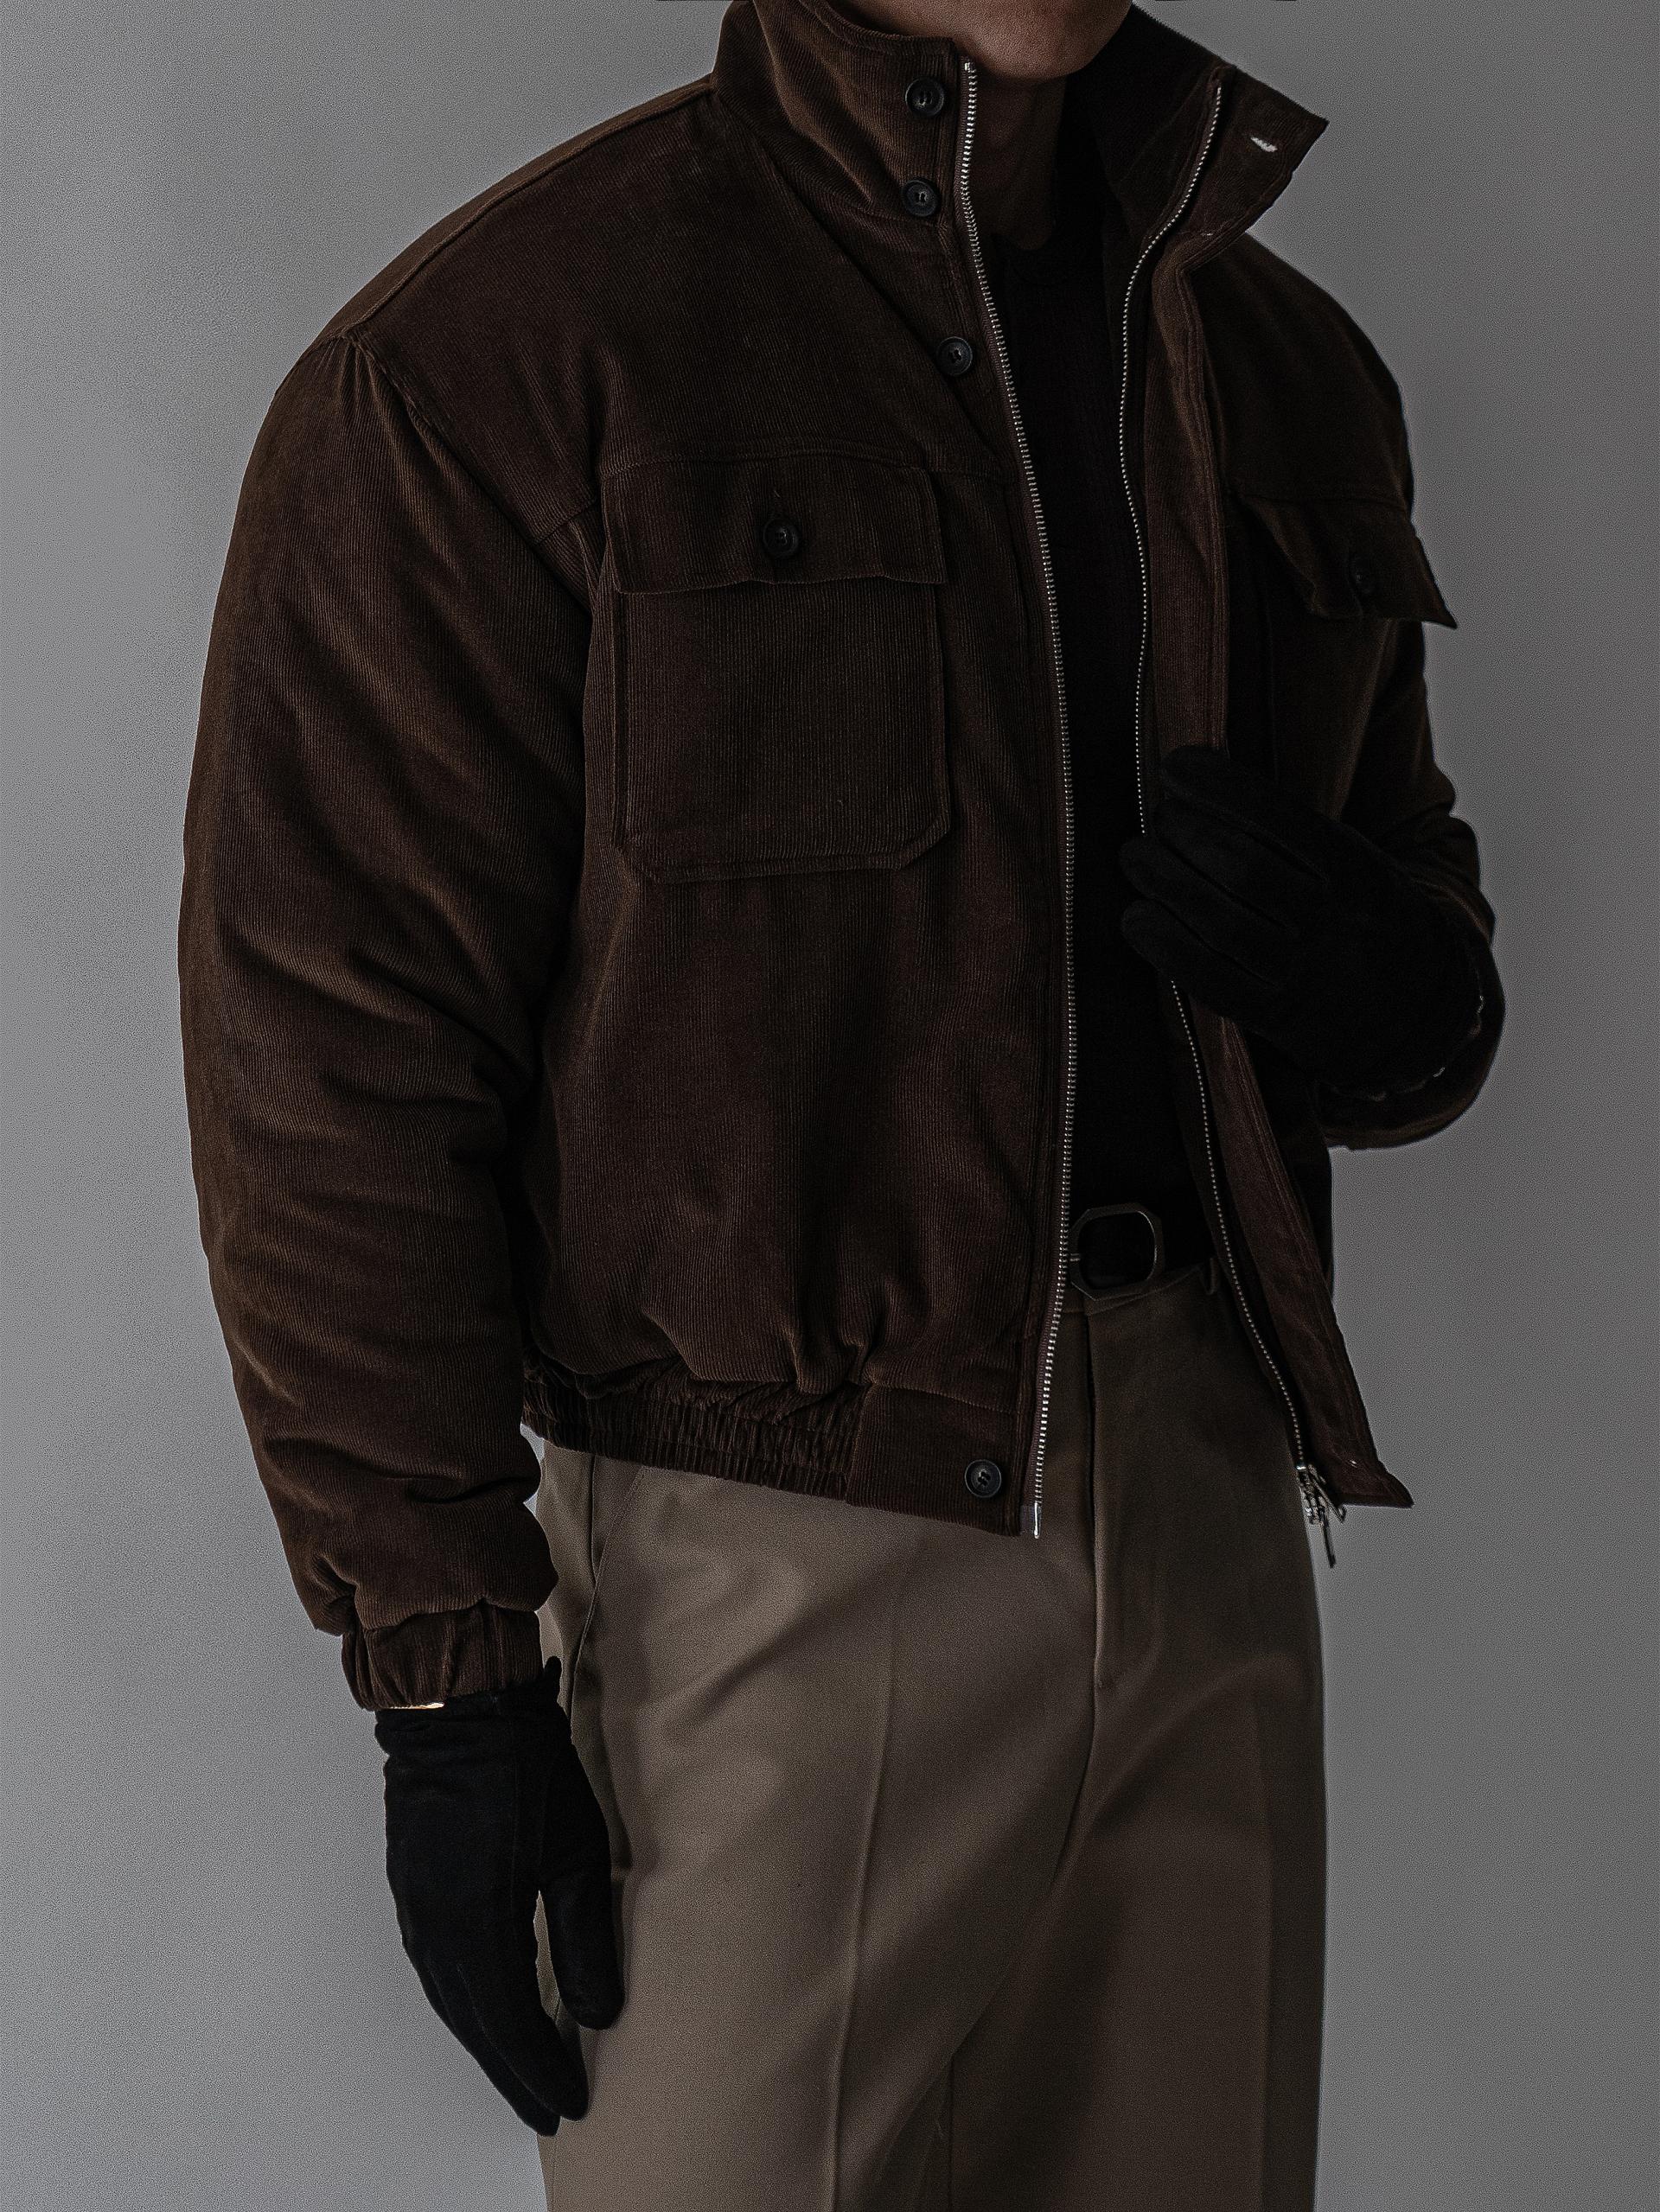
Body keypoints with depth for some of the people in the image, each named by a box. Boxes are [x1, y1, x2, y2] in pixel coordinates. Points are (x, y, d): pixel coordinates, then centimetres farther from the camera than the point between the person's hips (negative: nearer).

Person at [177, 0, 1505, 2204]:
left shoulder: (1284, 370, 12)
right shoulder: (499, 359, -7)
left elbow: (1424, 944, 21)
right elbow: (333, 1052, -10)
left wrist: (1368, 974, -4)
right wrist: (446, 1671, -12)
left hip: (1207, 1502, 6)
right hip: (769, 1551, -5)